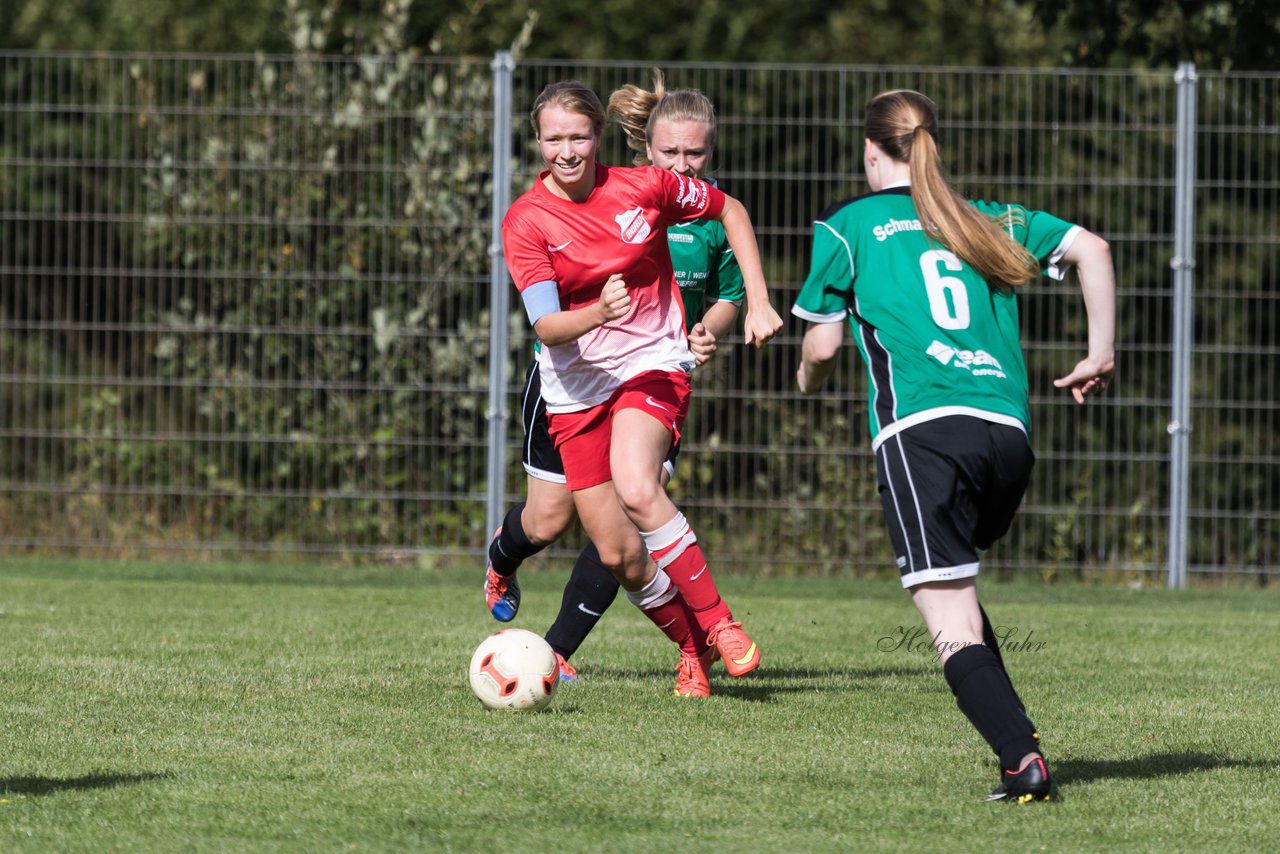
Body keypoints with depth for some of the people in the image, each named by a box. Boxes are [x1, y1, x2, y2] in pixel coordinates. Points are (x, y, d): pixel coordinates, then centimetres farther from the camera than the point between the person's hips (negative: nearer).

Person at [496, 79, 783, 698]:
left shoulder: (643, 187, -7)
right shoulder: (526, 222, -10)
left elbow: (730, 211, 11)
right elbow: (546, 326, -19)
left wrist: (757, 303, 5)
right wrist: (599, 314, -40)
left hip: (653, 366, -2)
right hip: (575, 387, 2)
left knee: (636, 490, -30)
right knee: (618, 554, -3)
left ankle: (718, 622, -17)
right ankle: (690, 648, 22)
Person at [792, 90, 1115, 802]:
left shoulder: (848, 225, 13)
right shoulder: (996, 221, 23)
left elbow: (822, 346, 14)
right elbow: (1091, 248, 11)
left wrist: (809, 381, 36)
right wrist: (1102, 355, 18)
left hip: (921, 430, -5)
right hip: (1009, 433, 5)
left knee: (954, 630, -8)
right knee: (957, 593, 24)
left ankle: (1024, 758, -26)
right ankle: (1017, 736, 9)